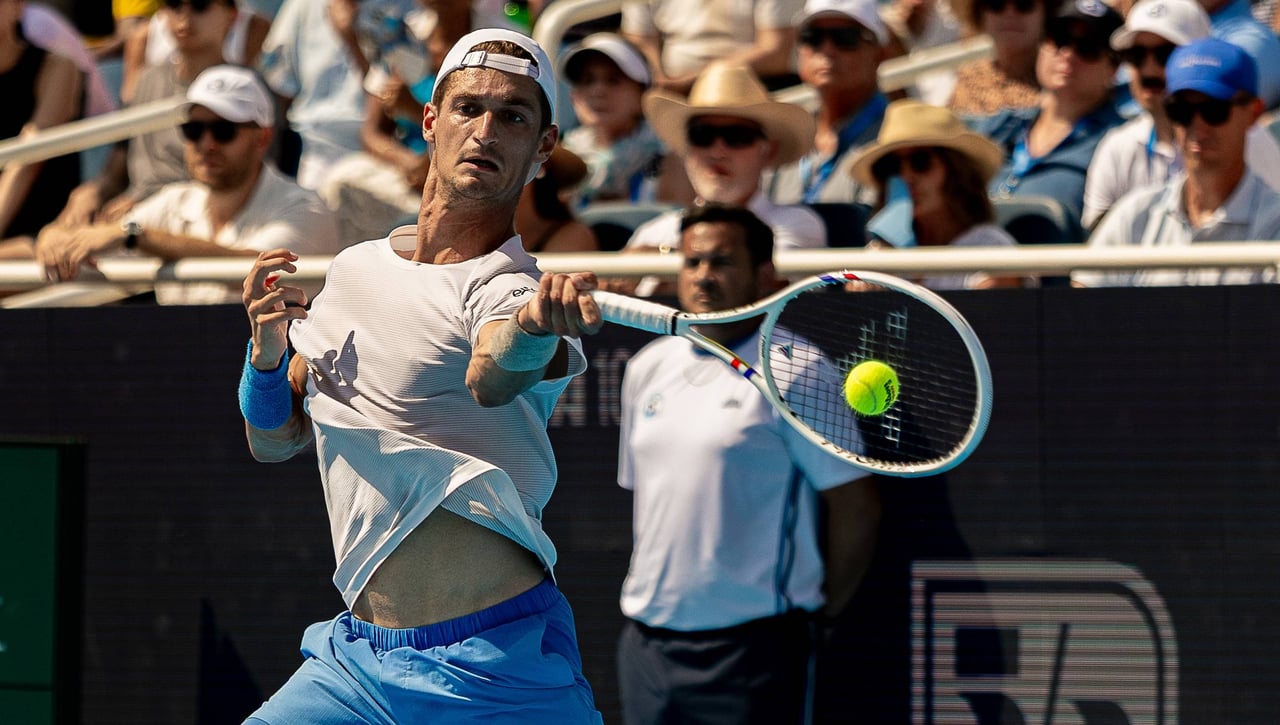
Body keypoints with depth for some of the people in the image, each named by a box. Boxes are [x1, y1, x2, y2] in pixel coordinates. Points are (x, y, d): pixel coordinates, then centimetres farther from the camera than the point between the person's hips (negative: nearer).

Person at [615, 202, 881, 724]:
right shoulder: (647, 369, 12)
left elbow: (856, 505, -6)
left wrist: (823, 607, -1)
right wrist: (651, 586, 16)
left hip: (750, 645, -6)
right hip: (648, 637, 6)